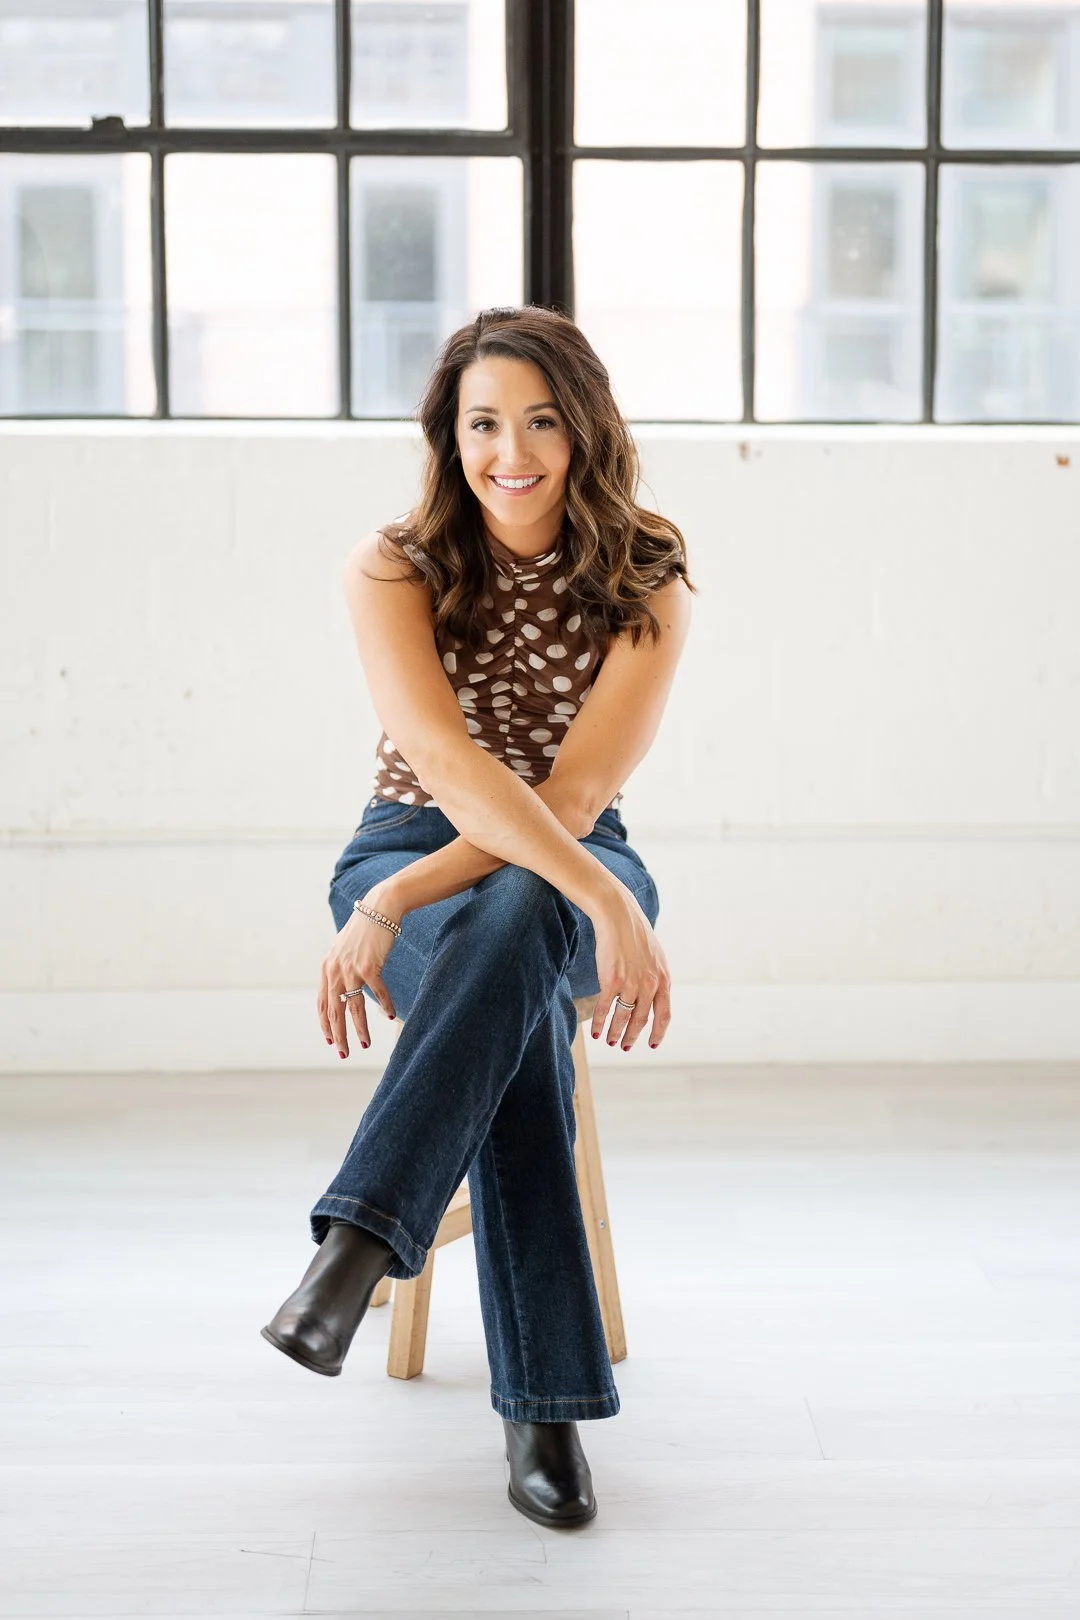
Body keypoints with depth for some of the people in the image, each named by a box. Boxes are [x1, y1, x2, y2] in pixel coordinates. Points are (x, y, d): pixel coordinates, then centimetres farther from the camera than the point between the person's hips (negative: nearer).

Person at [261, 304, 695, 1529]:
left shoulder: (646, 587, -8)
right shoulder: (393, 570, -10)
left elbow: (576, 797, -18)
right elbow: (449, 764, -25)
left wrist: (397, 907, -29)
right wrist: (610, 906, -39)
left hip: (561, 871, 1)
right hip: (409, 847, 0)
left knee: (515, 922, -39)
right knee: (520, 1025, -35)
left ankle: (356, 1242, -44)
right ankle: (541, 1404, -36)